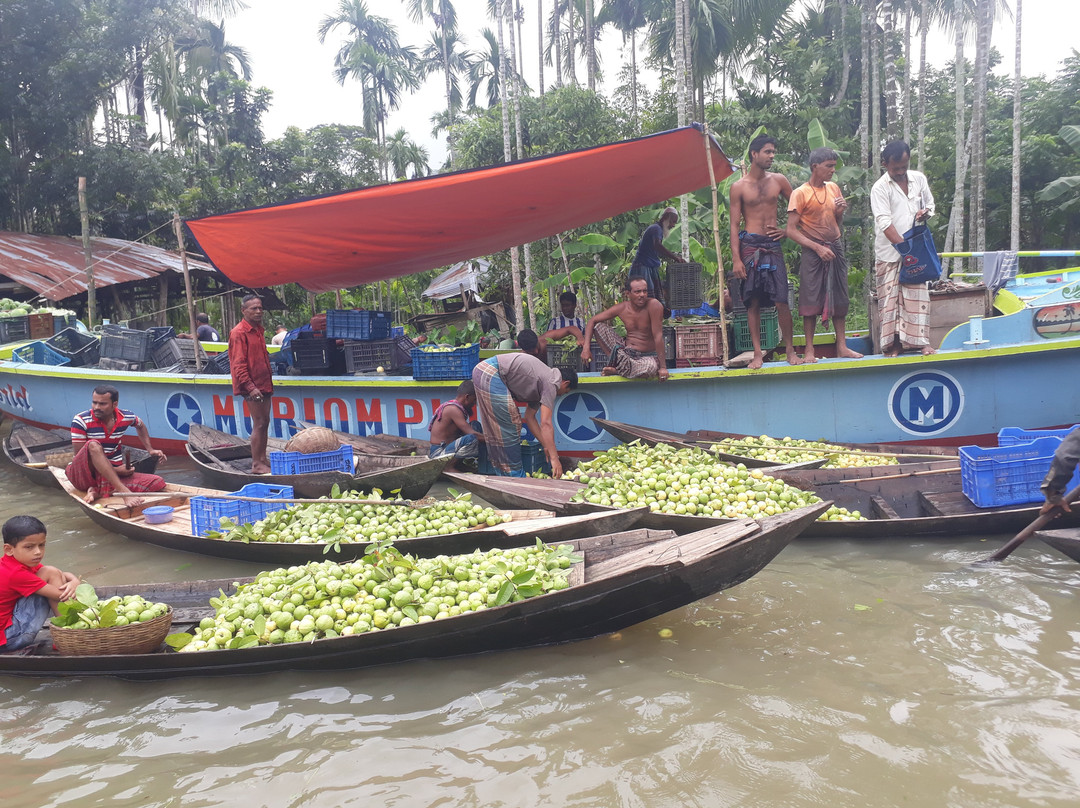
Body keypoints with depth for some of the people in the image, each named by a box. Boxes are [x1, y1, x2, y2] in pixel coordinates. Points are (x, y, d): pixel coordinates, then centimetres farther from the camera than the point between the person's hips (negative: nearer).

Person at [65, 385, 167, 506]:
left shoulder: (126, 417, 1)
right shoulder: (81, 421, -11)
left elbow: (140, 426, 26)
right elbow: (80, 457, -14)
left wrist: (150, 449, 15)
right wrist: (116, 470, -20)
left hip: (114, 475, 4)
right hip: (83, 474, -4)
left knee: (158, 483, -16)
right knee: (93, 445, -35)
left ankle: (98, 491, -22)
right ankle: (123, 491, -44)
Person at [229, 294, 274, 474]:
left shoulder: (258, 330, 16)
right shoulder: (239, 333, -12)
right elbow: (238, 364, -17)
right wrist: (250, 387, -23)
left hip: (263, 384, 9)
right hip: (252, 386, -9)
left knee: (265, 422, 12)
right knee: (259, 424, -8)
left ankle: (263, 459, 20)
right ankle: (256, 464, -2)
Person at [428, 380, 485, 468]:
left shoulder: (451, 407, 13)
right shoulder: (453, 409, -18)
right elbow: (472, 434, -23)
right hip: (438, 452, -11)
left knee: (475, 425, 13)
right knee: (472, 439, -34)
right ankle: (449, 466, -17)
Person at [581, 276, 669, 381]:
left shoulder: (654, 305, -20)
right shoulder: (621, 308, -7)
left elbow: (658, 336, -23)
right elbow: (592, 321, -2)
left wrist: (663, 367, -23)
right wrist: (586, 347, -16)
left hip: (647, 356, -3)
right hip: (625, 351, 4)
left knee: (652, 367, -41)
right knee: (598, 326, -8)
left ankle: (617, 369, -15)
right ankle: (619, 359, -12)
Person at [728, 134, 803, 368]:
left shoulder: (779, 180, 9)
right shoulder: (738, 187, 2)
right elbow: (734, 225, -2)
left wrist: (787, 230, 5)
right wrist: (736, 259, -9)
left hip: (773, 244, 2)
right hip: (749, 245, -2)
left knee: (781, 301, -5)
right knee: (753, 303, 0)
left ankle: (790, 350, 5)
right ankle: (758, 353, 5)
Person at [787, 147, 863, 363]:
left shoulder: (834, 188, 11)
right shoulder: (800, 193, -6)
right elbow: (791, 230, -11)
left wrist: (840, 212, -2)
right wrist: (818, 247, -17)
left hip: (836, 248, 6)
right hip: (813, 252, -5)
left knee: (840, 298, 7)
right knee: (811, 300, -4)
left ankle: (841, 346, 14)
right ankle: (809, 350, 2)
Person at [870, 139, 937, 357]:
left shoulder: (919, 179, 7)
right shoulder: (880, 188, -8)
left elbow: (930, 203, 21)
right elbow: (885, 223, -16)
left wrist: (926, 212, -5)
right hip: (889, 253, -4)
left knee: (917, 294, 1)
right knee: (890, 297, -1)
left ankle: (918, 341, 5)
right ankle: (892, 343, 6)